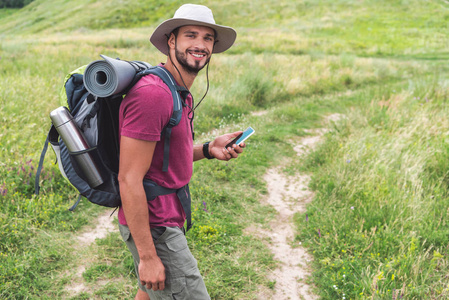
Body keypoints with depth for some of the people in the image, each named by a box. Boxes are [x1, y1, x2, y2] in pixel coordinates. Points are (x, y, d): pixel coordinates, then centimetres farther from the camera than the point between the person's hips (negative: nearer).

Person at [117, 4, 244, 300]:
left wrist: (208, 150, 1)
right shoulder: (152, 93, -24)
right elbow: (129, 179, -25)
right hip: (154, 227, -10)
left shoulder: (180, 92, 9)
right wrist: (148, 256, -23)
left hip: (167, 217, 10)